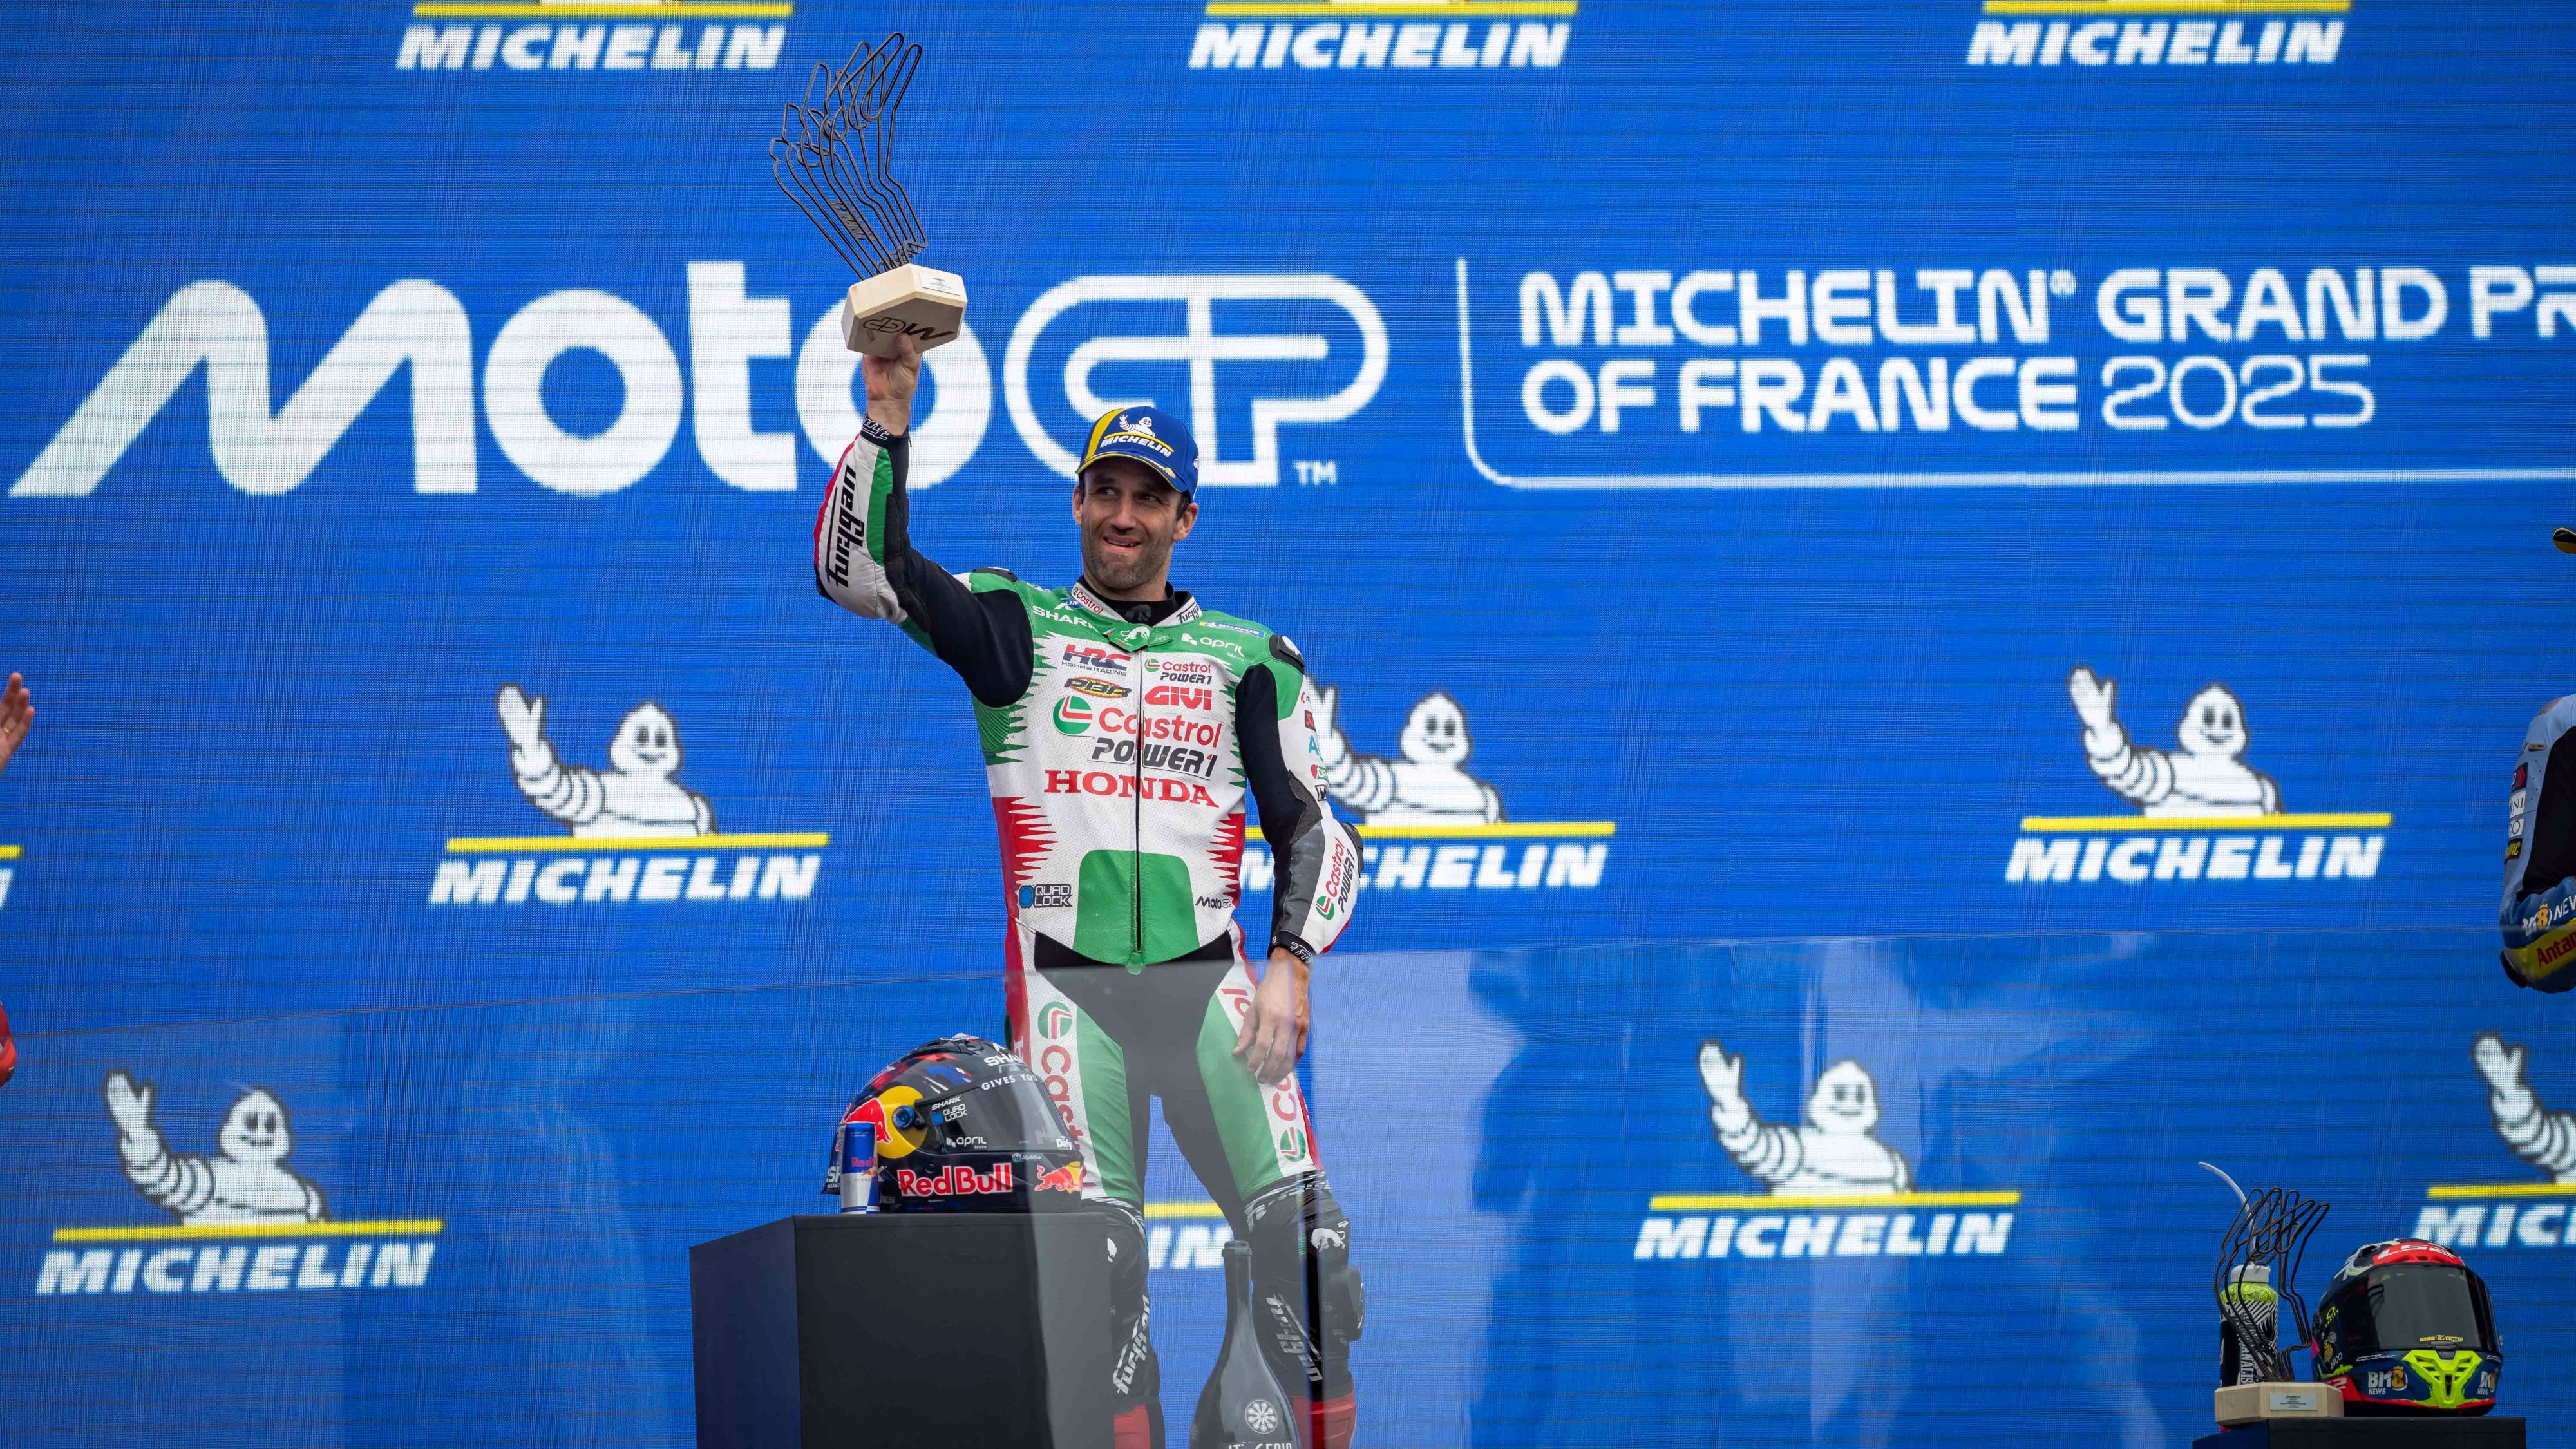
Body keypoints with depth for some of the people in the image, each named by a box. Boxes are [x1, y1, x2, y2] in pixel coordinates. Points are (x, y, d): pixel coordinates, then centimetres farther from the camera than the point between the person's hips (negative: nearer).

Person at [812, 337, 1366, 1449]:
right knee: (1093, 1250, -11)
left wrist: (1290, 965, -3)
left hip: (1208, 981, 1)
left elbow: (1313, 828, 13)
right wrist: (888, 413, -12)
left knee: (1297, 1232, -12)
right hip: (1065, 982, -1)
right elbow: (858, 570, -2)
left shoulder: (1247, 658, 16)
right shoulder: (1014, 628, 12)